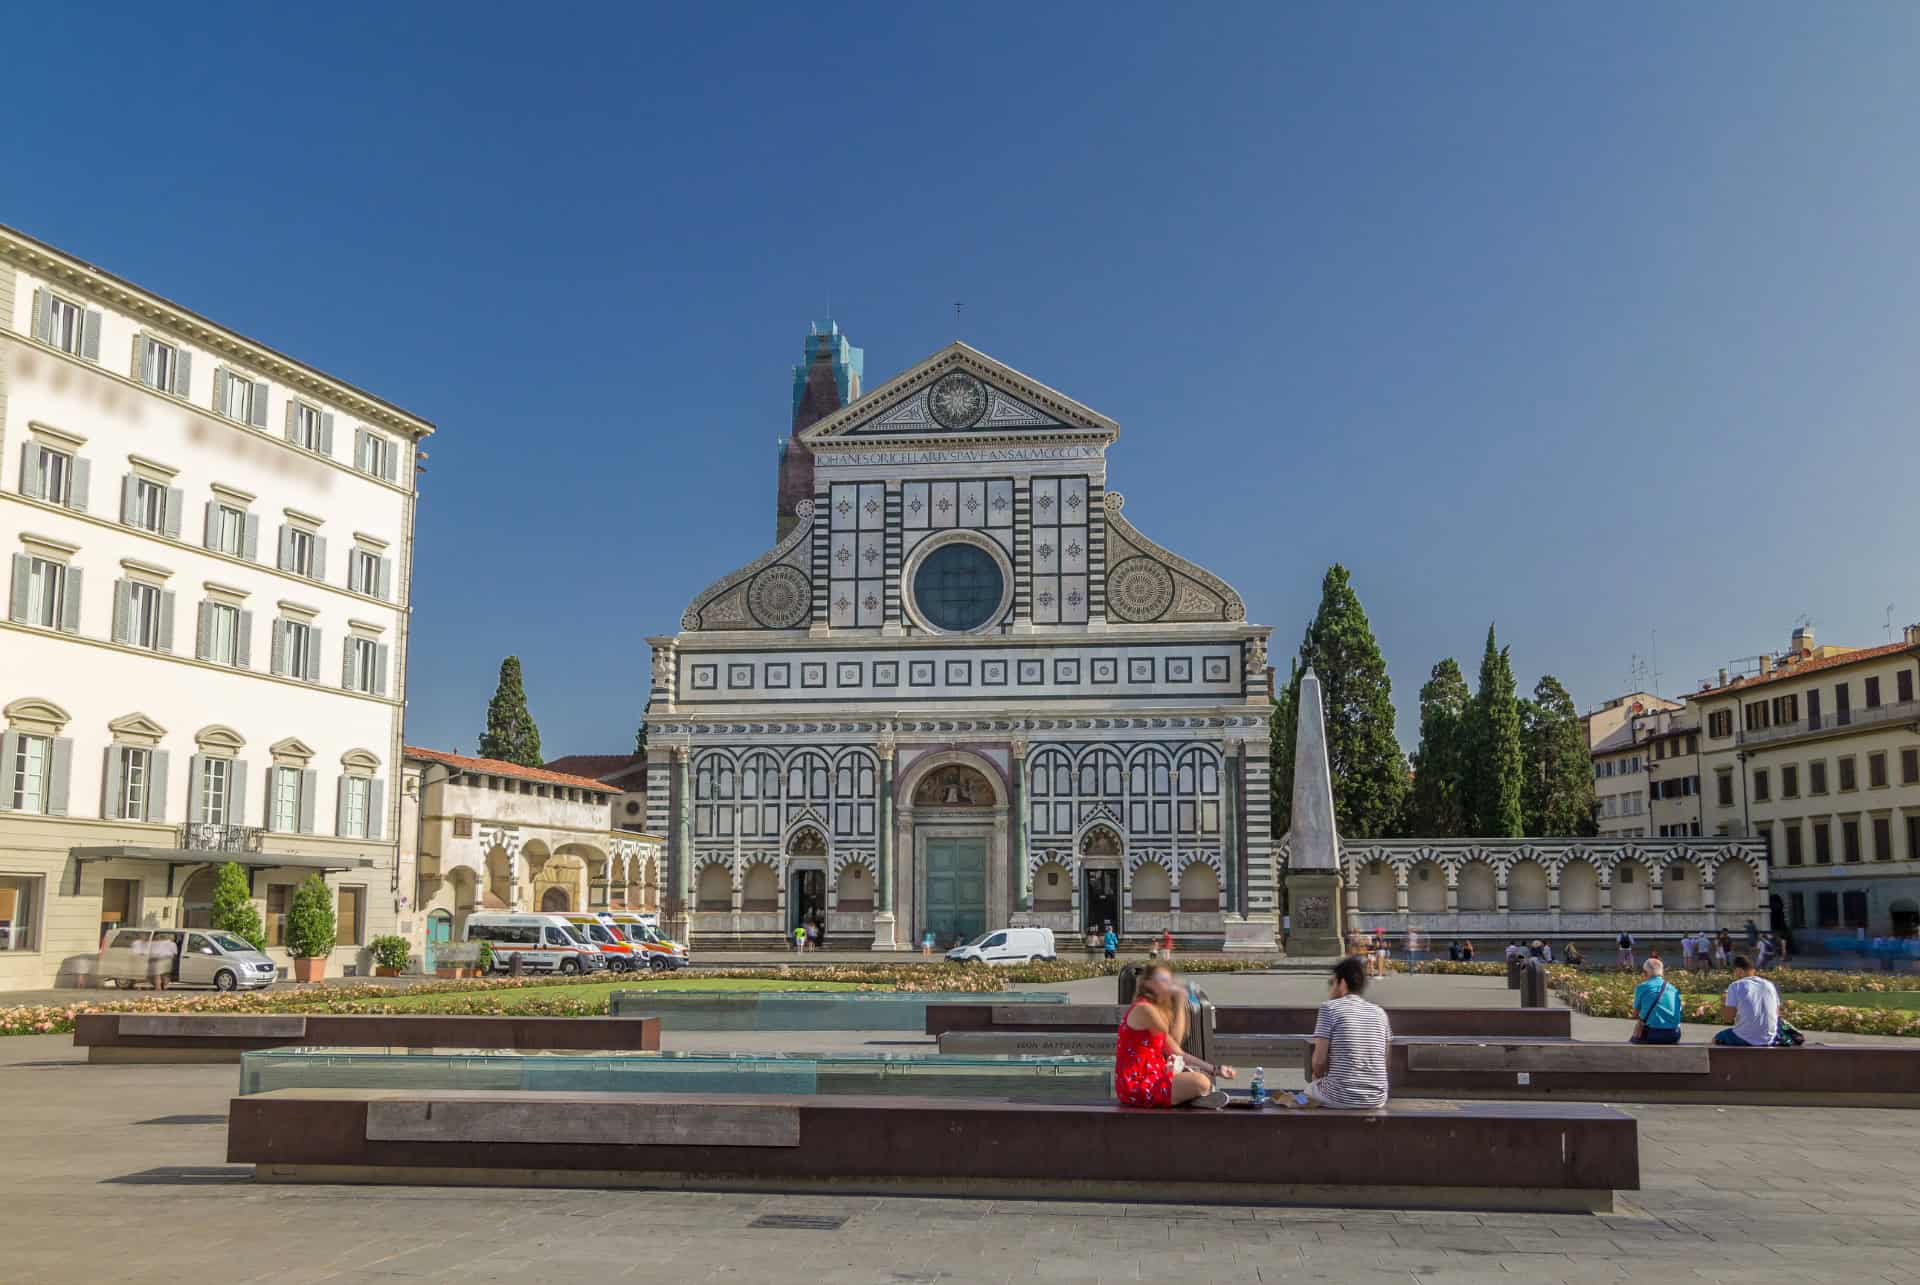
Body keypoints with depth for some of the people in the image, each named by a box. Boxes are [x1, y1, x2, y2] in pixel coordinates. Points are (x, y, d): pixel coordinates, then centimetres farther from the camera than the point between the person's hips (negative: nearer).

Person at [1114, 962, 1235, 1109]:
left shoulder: (1157, 1010, 19)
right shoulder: (1143, 1008, -12)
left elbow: (1177, 1052, 14)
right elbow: (1175, 1041, -11)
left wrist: (1215, 1070, 7)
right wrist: (1180, 1003, -7)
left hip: (1152, 1078, 10)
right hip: (1136, 1085, -10)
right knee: (1200, 1083, -23)